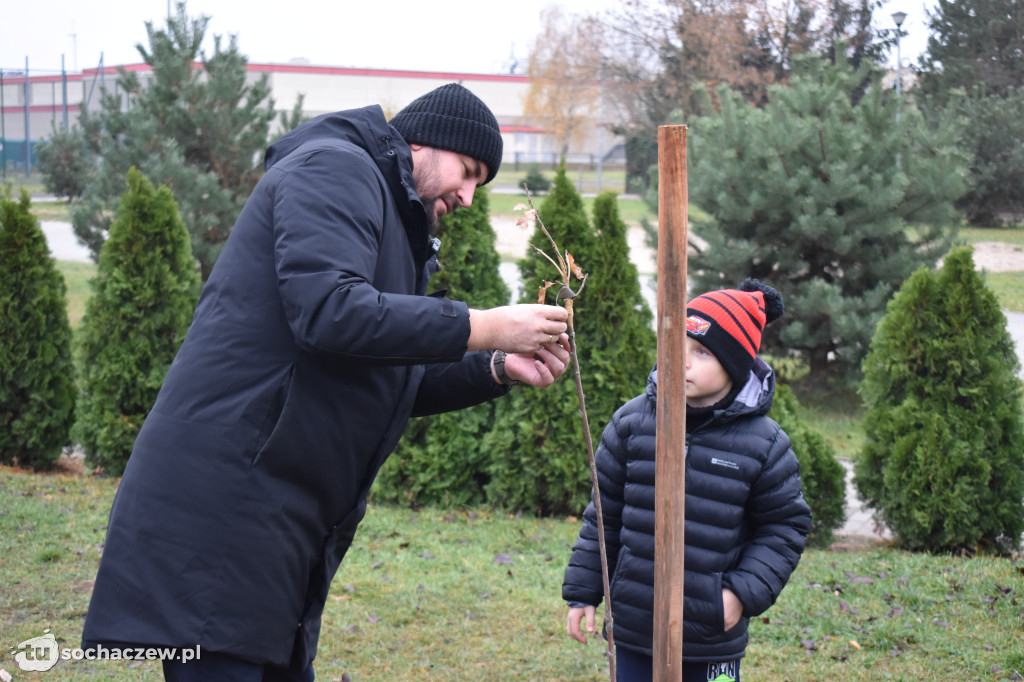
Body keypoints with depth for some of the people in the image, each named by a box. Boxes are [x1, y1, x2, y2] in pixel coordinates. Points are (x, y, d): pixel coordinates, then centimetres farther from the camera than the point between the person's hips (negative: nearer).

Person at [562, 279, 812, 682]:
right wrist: (582, 592, 8)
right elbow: (604, 515, 8)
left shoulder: (763, 444, -5)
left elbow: (786, 527, 4)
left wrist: (744, 592, -7)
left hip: (712, 639, -2)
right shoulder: (632, 422, 0)